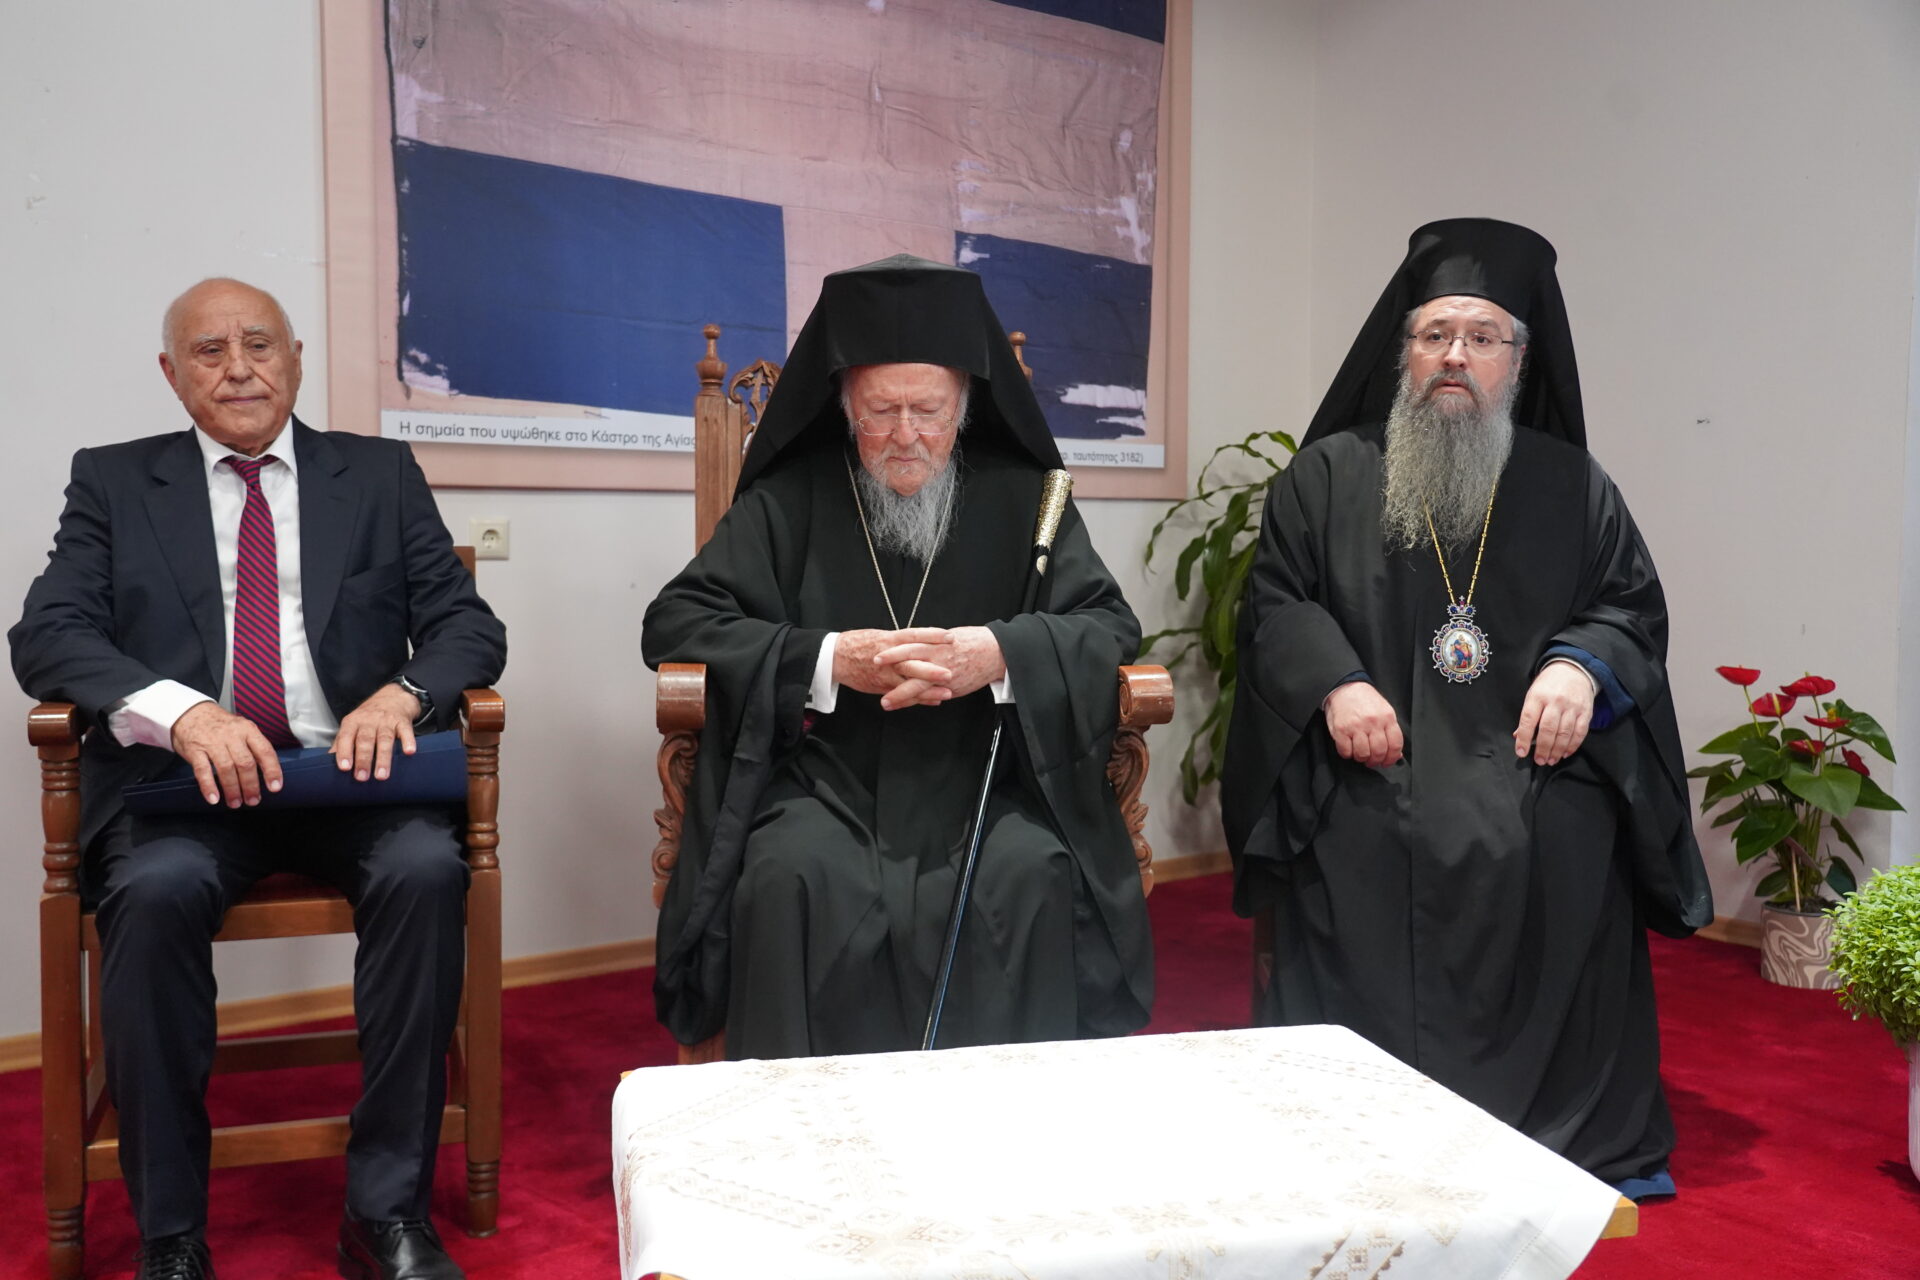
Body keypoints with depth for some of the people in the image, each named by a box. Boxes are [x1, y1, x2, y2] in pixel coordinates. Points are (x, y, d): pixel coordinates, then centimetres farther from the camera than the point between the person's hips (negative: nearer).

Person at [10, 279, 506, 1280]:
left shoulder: (382, 475, 14)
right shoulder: (112, 481, 15)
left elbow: (469, 626, 6)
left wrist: (402, 692, -18)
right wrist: (182, 711, -20)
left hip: (348, 773, 0)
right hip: (184, 778, 0)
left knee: (427, 868, -30)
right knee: (155, 888, -32)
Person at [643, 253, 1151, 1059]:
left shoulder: (1022, 499, 10)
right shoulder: (790, 500, 7)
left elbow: (1110, 627, 4)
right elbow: (674, 623, 2)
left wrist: (1001, 656, -18)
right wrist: (826, 661, -13)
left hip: (985, 776, 1)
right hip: (825, 776, 0)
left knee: (1032, 878, -30)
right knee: (795, 879, -31)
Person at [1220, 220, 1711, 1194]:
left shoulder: (1573, 487, 11)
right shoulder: (1329, 475, 7)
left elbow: (1634, 605, 11)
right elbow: (1272, 602, 4)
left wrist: (1581, 665, -12)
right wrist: (1333, 681, -15)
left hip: (1540, 821, 2)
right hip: (1370, 814, -1)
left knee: (1536, 1014, -2)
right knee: (1371, 1023, -5)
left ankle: (1571, 1159, 17)